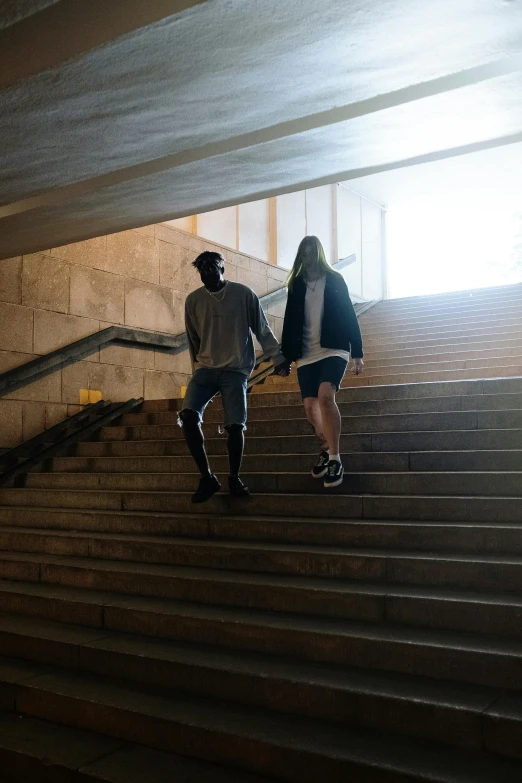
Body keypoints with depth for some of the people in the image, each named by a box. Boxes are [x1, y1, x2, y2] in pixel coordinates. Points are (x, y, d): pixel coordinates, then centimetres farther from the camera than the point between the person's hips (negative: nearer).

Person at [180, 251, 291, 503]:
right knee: (188, 416, -20)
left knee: (235, 425, -11)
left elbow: (262, 330, 3)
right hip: (205, 369, 2)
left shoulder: (244, 294, -2)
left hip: (235, 370, -2)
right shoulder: (193, 300, 4)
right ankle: (207, 477, -9)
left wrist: (278, 359, 0)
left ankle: (234, 478, 13)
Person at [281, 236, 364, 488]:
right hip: (306, 354, 3)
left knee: (325, 396, -25)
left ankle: (335, 459, -19)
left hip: (333, 349, -3)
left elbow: (349, 317, 2)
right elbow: (290, 322, 12)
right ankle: (325, 450, 22)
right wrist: (285, 355, 7)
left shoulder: (334, 281, 5)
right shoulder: (296, 285, 12)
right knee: (310, 406, -3)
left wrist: (358, 353, -3)